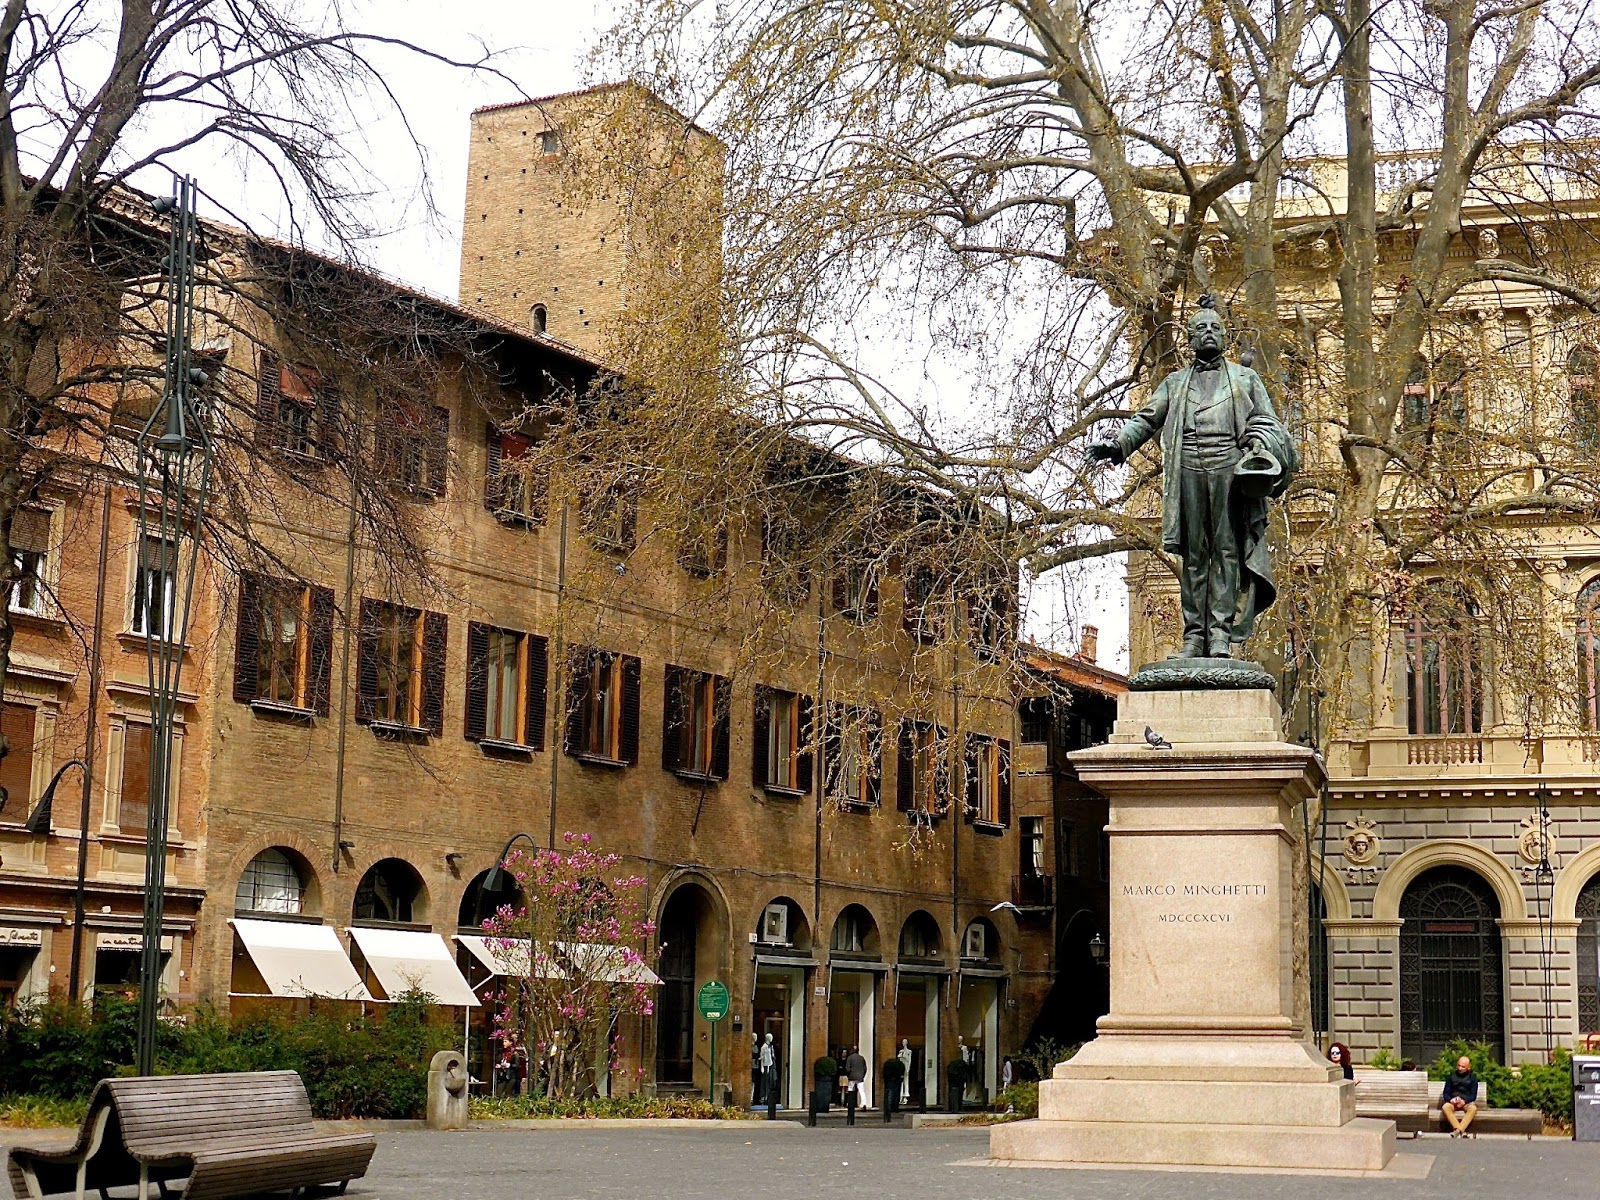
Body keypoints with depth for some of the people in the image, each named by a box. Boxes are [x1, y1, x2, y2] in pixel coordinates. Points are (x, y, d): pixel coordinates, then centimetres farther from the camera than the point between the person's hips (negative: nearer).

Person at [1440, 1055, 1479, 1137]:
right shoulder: (1451, 1076, 13)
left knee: (1473, 1108, -36)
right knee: (1445, 1107, -34)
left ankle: (1458, 1130, -44)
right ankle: (1462, 1131, -43)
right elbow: (1446, 1093, 9)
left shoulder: (1472, 1078, 9)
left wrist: (1464, 1101, -18)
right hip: (1453, 1102, 1)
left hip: (1467, 1102, -1)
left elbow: (1473, 1095, 1)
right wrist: (1450, 1100, -14)